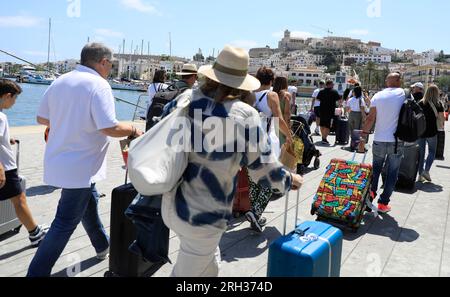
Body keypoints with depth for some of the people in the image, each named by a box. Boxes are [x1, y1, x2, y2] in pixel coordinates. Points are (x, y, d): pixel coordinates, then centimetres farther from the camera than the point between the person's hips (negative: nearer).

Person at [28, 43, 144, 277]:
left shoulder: (60, 81, 5)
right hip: (79, 167, -9)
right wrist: (134, 130, -7)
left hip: (58, 161, 9)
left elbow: (42, 119, 11)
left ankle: (103, 247, 43)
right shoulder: (98, 84, -17)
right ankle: (37, 272, 11)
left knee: (89, 202, 25)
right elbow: (109, 128, -25)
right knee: (65, 223, 3)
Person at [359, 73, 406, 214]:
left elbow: (370, 118, -4)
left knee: (376, 168, 22)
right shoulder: (404, 94, -3)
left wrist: (363, 137, -1)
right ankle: (383, 203, 10)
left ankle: (371, 192, 10)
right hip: (397, 141, -2)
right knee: (392, 173, 8)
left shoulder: (378, 96, 0)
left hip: (379, 140, 2)